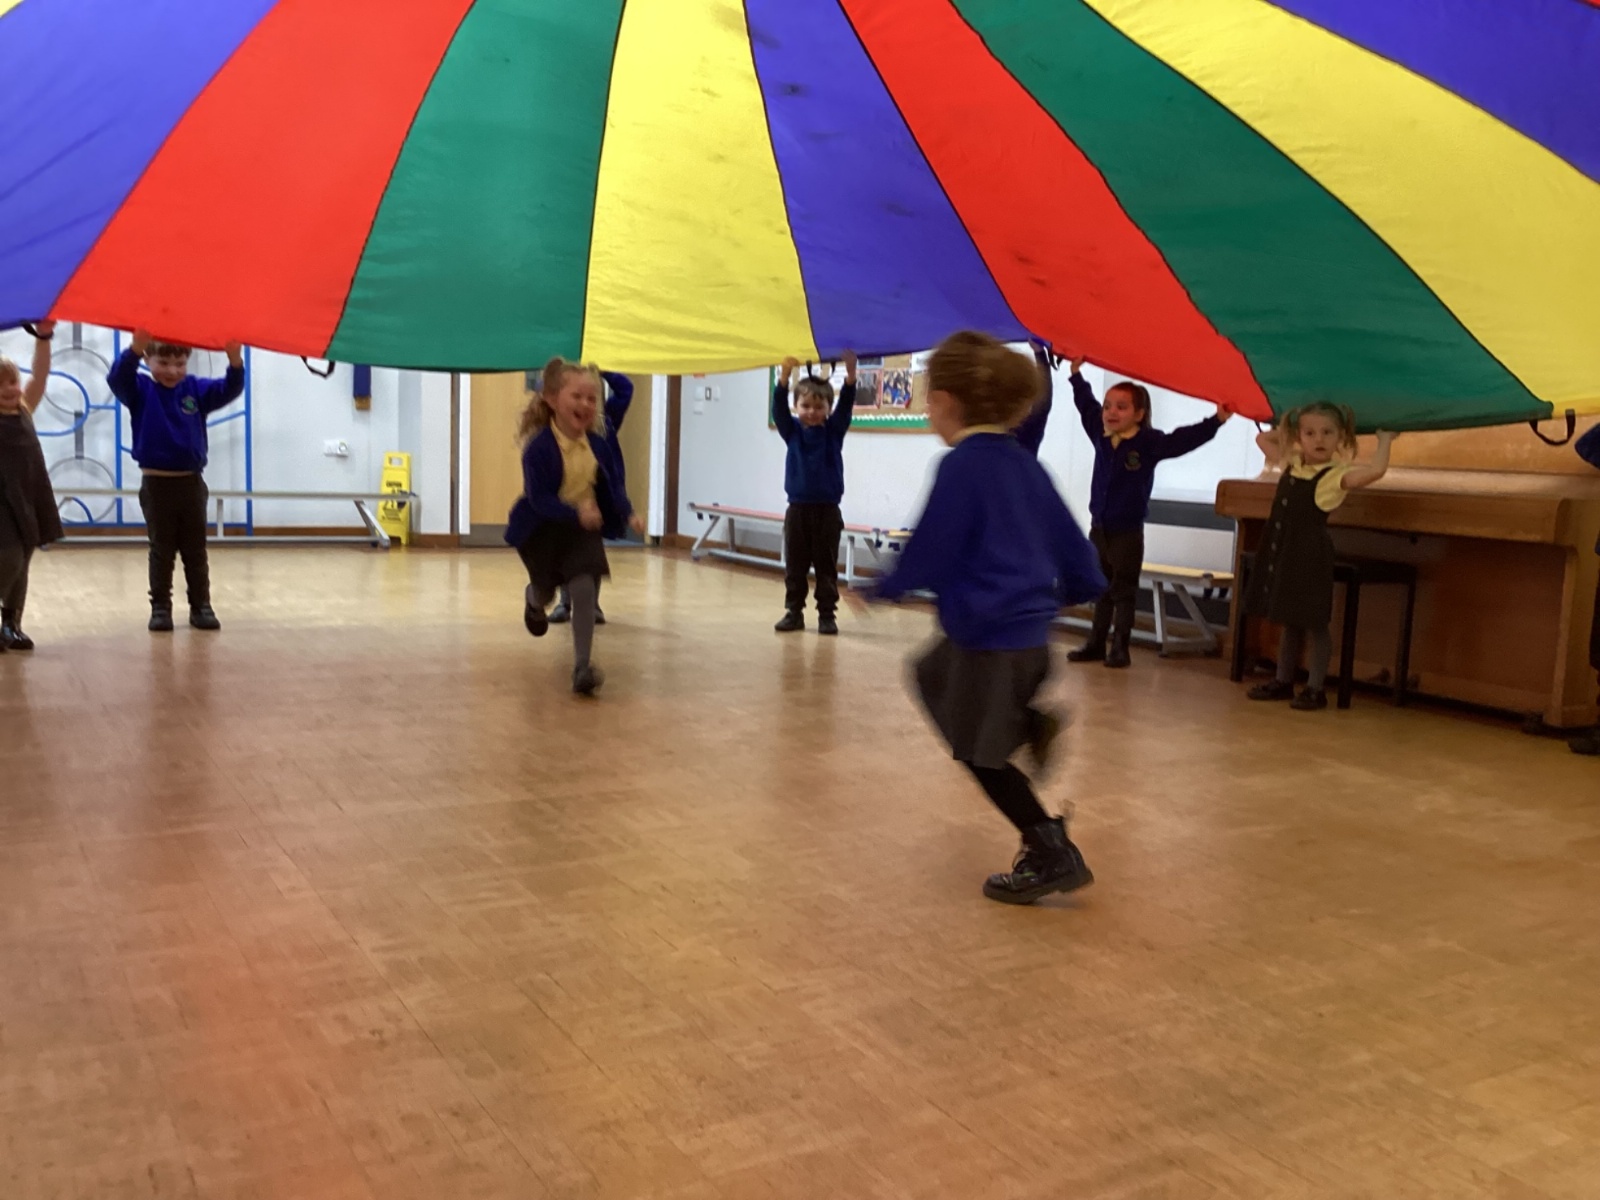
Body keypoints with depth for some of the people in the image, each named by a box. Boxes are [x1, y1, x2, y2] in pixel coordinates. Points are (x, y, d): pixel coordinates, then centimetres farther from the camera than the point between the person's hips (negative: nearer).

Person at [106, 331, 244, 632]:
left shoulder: (196, 390, 2)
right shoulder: (140, 391, -3)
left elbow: (230, 390, -11)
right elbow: (118, 378, -23)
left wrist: (235, 360, -33)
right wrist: (135, 347, -42)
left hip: (191, 483, 2)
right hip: (156, 484, -2)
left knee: (196, 550, 9)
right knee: (162, 550, 6)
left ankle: (201, 605, 16)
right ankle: (160, 607, 14)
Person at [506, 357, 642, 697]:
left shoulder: (597, 444, -6)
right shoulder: (539, 447, -23)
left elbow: (613, 484, 5)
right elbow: (539, 498, -27)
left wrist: (628, 514, -11)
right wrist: (575, 513, -40)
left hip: (584, 527, 3)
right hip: (544, 529, -3)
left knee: (584, 591, -13)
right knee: (546, 593, 15)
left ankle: (582, 668, -7)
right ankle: (534, 599, 58)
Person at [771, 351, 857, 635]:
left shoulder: (834, 431, 2)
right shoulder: (792, 431, 4)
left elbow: (846, 406, -12)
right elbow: (779, 408, -10)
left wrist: (850, 375, -29)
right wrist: (785, 376, -27)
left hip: (827, 511, -1)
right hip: (797, 509, 1)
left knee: (826, 568, 4)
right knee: (794, 567, 7)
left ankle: (827, 615, 10)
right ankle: (794, 612, 16)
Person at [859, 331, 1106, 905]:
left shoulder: (960, 468, -16)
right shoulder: (1026, 464, 7)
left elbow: (926, 554, -15)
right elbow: (1070, 539, 11)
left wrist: (881, 591, 1)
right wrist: (1077, 589, 29)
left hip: (989, 635, -9)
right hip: (1031, 631, 9)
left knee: (982, 755, 7)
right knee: (933, 673, 30)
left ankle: (1053, 858, 11)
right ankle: (1031, 724, 12)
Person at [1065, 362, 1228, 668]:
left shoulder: (1150, 443, -11)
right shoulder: (1100, 435, 4)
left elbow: (1184, 439, -21)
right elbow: (1086, 405, 17)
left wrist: (1217, 420, -32)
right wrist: (1077, 373, 19)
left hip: (1127, 532, -5)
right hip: (1099, 528, 5)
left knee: (1124, 592, 1)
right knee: (1100, 590, 13)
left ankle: (1120, 648, 4)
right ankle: (1096, 644, 19)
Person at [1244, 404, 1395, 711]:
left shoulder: (1337, 474, -10)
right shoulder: (1291, 464, 9)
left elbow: (1376, 470, -26)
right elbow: (1263, 439, 24)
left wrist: (1385, 439, -13)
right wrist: (1285, 430, 16)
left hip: (1310, 557, -7)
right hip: (1281, 553, 7)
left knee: (1314, 623, 2)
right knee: (1289, 620, 17)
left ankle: (1315, 689, 10)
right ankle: (1283, 681, 27)